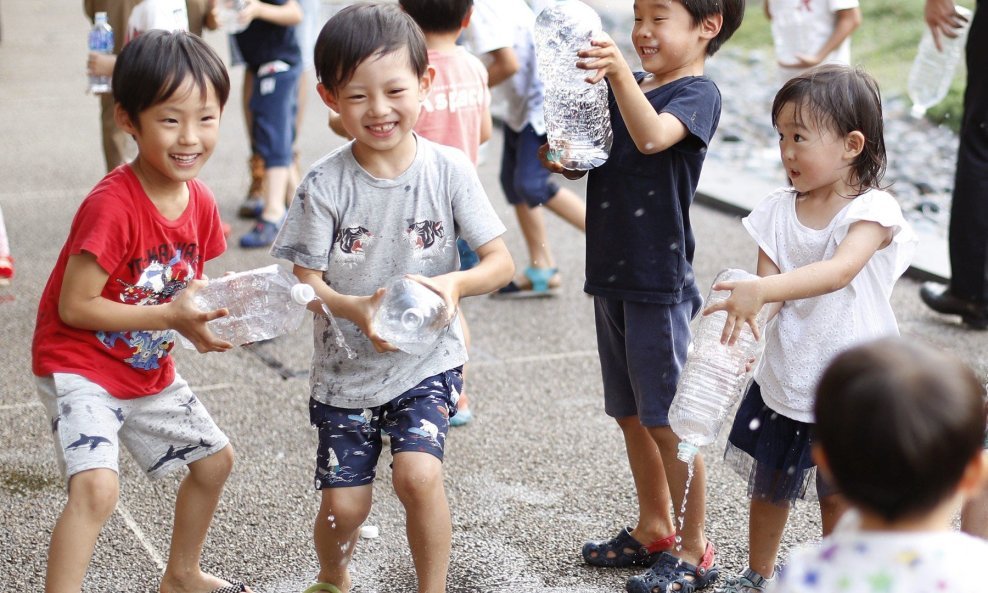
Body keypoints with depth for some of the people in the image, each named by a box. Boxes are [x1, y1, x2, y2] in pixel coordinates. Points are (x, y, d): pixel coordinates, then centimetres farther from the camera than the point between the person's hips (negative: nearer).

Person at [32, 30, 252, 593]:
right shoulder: (112, 206, -29)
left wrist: (211, 309, -13)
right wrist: (172, 318, -28)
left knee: (215, 458, 19)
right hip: (81, 367, -8)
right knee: (97, 486, -27)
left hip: (150, 370, 8)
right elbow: (75, 307, -26)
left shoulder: (200, 202, -5)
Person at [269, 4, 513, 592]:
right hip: (345, 368, 1)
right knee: (344, 505, 4)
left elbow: (501, 262, -8)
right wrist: (355, 309, -28)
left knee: (417, 474, -22)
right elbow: (305, 280, -8)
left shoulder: (448, 169, -10)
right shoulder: (325, 185, -11)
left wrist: (453, 283, -29)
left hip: (427, 363, -1)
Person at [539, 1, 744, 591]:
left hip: (661, 281, -8)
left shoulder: (698, 92, -10)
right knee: (631, 413, 17)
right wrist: (562, 159, -8)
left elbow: (652, 137, -31)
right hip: (612, 274, 8)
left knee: (669, 420, -1)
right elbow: (589, 158, 13)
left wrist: (619, 72, -44)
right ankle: (654, 528, 33)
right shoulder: (629, 87, 13)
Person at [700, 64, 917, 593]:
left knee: (839, 495, 11)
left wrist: (762, 290, -49)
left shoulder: (873, 210, -17)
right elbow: (768, 284, -8)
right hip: (783, 379, 5)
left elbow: (838, 271, -35)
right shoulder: (778, 211, -2)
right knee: (769, 486, 20)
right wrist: (741, 315, -31)